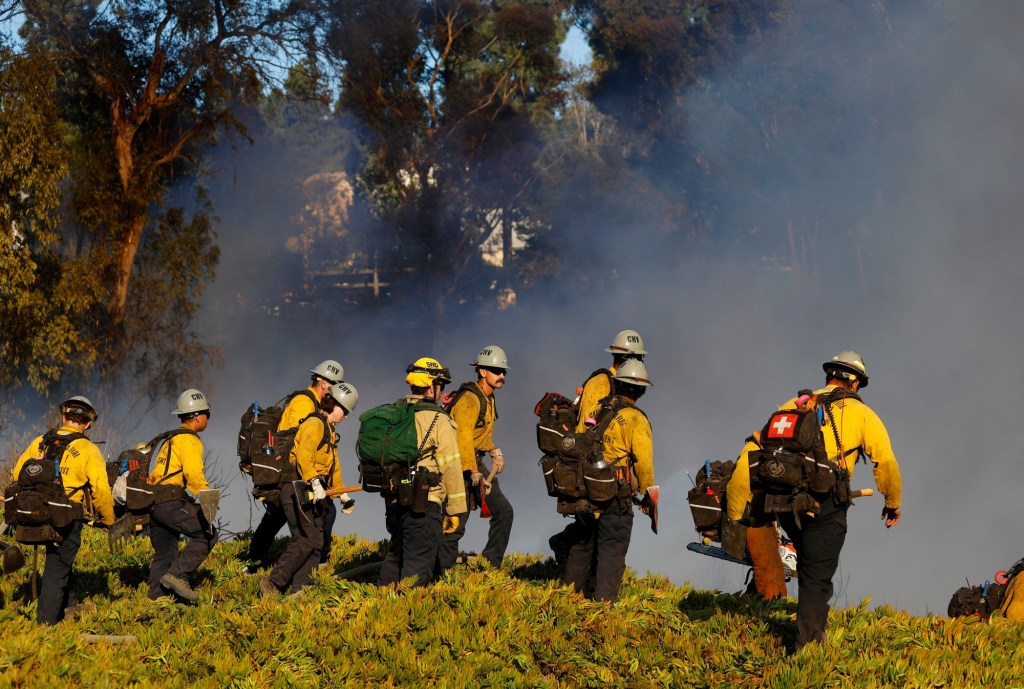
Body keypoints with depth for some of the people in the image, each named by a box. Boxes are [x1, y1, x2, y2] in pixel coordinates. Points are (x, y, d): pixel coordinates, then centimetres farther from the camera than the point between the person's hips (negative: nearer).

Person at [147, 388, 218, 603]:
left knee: (164, 553, 14)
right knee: (207, 534, -8)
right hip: (171, 502, -10)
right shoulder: (189, 439, -6)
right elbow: (193, 473, -21)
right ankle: (177, 575, -15)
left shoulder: (170, 439, 25)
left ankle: (156, 598, 12)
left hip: (154, 502, 10)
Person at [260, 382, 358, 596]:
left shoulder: (328, 430, 24)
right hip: (298, 490, -10)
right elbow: (304, 456, -24)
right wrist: (315, 482, -32)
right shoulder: (315, 423, -10)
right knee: (306, 540, -15)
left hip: (310, 494, 10)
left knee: (316, 542, 4)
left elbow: (332, 465, 33)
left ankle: (300, 587, 3)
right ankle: (273, 584, -10)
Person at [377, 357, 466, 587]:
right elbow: (450, 467, -11)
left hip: (393, 500, 7)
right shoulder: (438, 420, -10)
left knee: (396, 555, 21)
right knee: (418, 561, -4)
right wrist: (454, 510, -5)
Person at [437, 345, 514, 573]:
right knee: (456, 523, -10)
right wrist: (475, 475, -28)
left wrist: (495, 451, 7)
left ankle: (491, 565, 12)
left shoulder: (487, 398, 13)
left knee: (503, 510, 7)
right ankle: (442, 574, -6)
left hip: (476, 461, 10)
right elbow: (463, 438, -25)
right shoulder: (470, 399, -18)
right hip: (461, 464, -10)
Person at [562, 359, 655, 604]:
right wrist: (648, 494, -2)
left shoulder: (598, 412, 6)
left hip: (586, 492, 6)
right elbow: (643, 461, -15)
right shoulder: (635, 420, -12)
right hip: (616, 500, -6)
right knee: (612, 550, 0)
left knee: (582, 545, 19)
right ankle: (604, 601, -2)